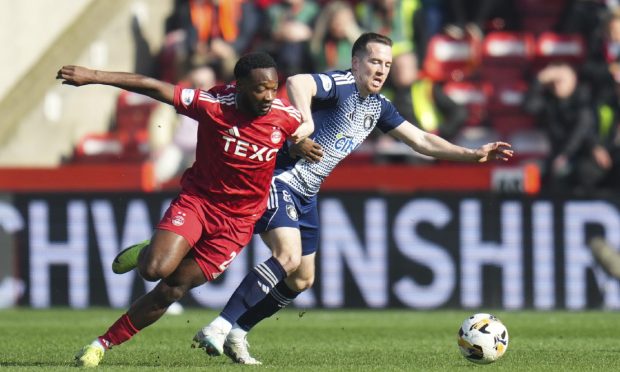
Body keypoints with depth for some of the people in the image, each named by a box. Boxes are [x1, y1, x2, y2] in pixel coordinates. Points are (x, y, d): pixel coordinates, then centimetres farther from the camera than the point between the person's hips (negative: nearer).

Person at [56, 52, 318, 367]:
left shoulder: (286, 116, -11)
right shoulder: (214, 105, -20)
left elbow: (306, 129, 17)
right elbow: (153, 87, -19)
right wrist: (94, 77, -21)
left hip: (236, 220, 2)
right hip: (197, 198, -2)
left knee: (172, 290, -3)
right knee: (155, 269, -25)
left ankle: (104, 343, 12)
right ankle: (145, 254, 15)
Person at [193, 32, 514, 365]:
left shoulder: (377, 106, 11)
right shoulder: (339, 85, -17)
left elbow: (421, 140, 17)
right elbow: (297, 83, -38)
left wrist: (474, 154, 10)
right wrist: (307, 133, -46)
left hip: (305, 196, 10)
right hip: (278, 179, -10)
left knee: (302, 280, 11)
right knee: (288, 257, -26)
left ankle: (236, 333, 18)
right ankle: (219, 327, -25)